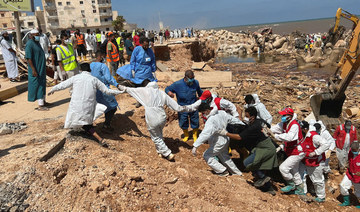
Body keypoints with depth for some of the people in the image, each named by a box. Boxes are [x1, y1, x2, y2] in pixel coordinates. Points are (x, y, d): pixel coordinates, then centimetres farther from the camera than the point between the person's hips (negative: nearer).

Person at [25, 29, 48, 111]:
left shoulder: (37, 43, 13)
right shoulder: (29, 44, -16)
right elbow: (28, 58, -21)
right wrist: (33, 70, -26)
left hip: (41, 68, 9)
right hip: (36, 69, -9)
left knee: (42, 85, 16)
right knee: (38, 86, -6)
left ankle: (43, 101, 27)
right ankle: (40, 106, -3)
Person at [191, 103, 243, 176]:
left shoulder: (211, 121, -30)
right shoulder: (222, 113, -4)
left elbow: (205, 134, -42)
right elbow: (233, 119, 7)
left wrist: (195, 146, -45)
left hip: (219, 143, -9)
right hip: (226, 140, 9)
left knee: (207, 155, 5)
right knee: (224, 156, 26)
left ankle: (223, 171, 10)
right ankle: (236, 172, 38)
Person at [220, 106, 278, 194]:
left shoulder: (253, 127, -23)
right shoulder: (261, 121, 5)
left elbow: (239, 137, -22)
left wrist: (226, 133, -15)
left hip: (266, 149, -10)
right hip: (269, 148, 10)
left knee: (247, 162, -11)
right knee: (259, 167, 15)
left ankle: (263, 177, 4)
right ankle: (269, 188, 23)